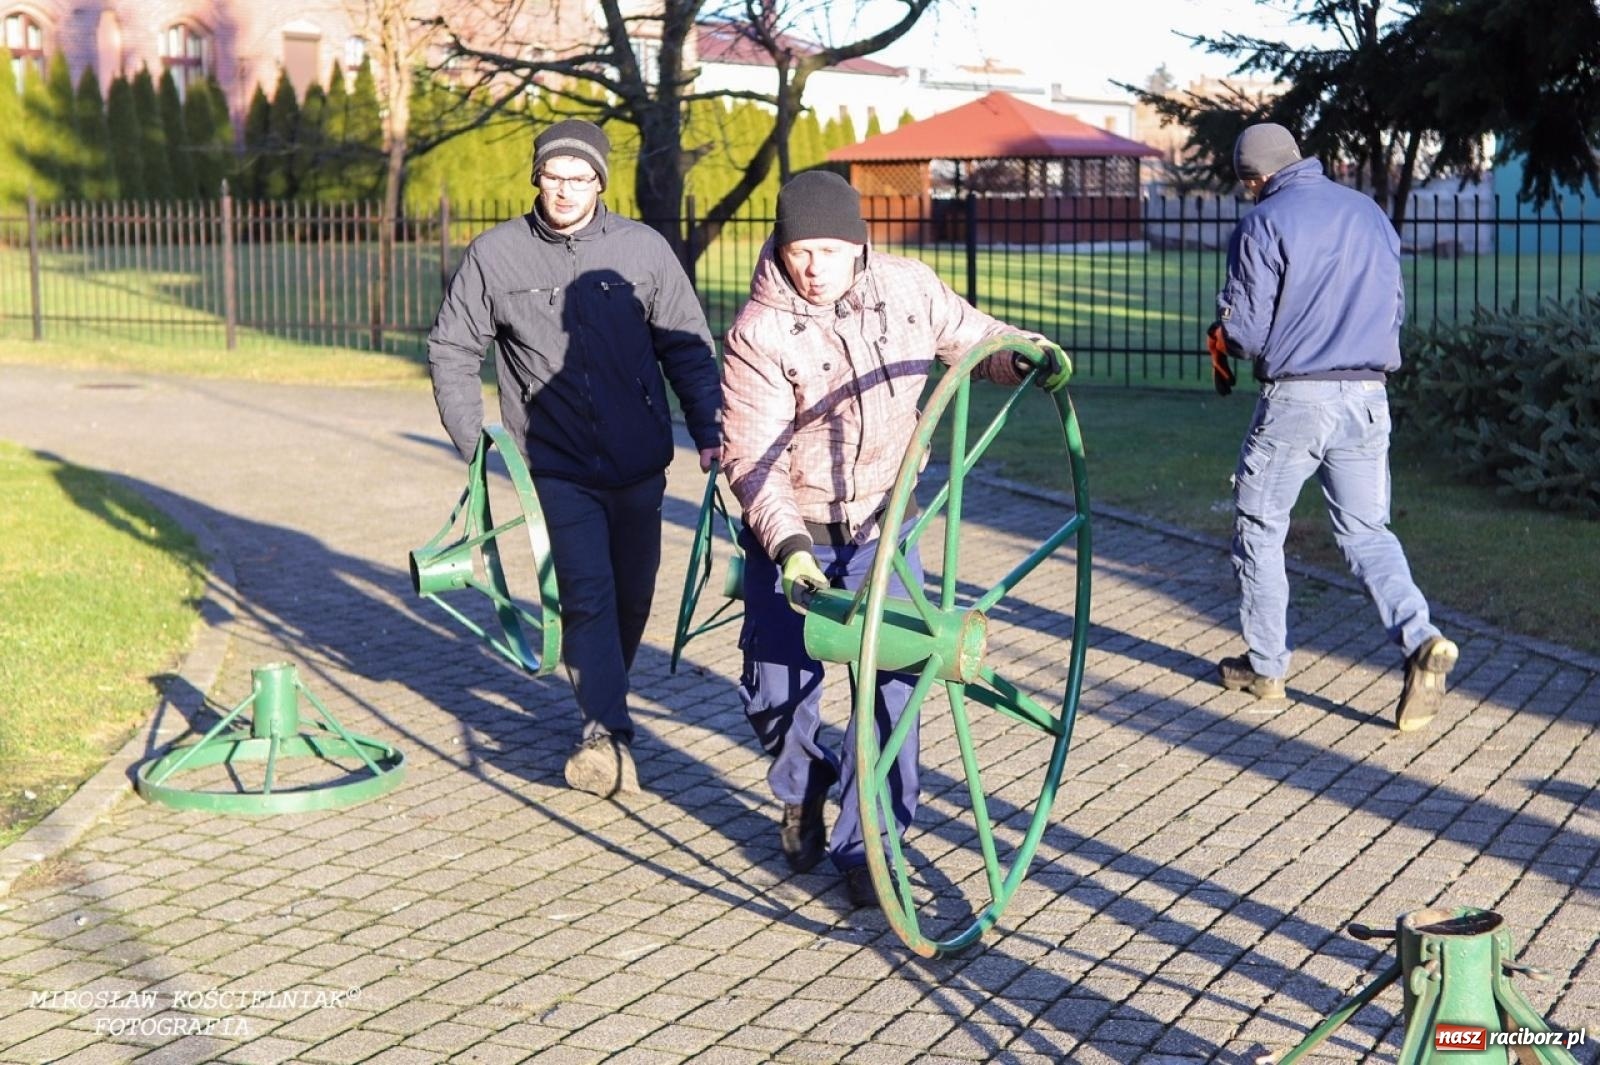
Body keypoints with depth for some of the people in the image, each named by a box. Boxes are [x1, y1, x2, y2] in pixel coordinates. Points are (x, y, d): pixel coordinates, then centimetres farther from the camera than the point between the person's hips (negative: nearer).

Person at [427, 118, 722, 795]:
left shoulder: (644, 249, -2)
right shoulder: (495, 256, -2)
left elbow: (686, 345, 5)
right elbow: (451, 352, 7)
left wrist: (708, 429, -4)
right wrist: (472, 443, -1)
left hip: (639, 463, 2)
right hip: (558, 466, -2)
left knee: (633, 594, 13)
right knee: (587, 594, -14)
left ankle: (605, 697, 35)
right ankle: (607, 732, -15)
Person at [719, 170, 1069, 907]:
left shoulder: (908, 289, -10)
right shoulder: (759, 333, -20)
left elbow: (974, 338, 6)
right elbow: (751, 457, -22)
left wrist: (1029, 356, -16)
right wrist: (788, 545, -35)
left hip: (882, 525, 2)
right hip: (790, 534, -1)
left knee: (893, 681, -8)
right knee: (775, 692, 5)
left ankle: (868, 842, 6)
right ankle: (801, 790, 38)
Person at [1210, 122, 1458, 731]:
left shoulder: (1263, 225, -9)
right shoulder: (1369, 213, 10)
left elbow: (1243, 330, -10)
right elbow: (1396, 308, 16)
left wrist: (1219, 340, 11)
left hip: (1294, 398, -5)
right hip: (1368, 398, 5)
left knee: (1259, 529, 12)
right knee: (1367, 532, 11)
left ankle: (1266, 666, 18)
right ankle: (1419, 638, -11)